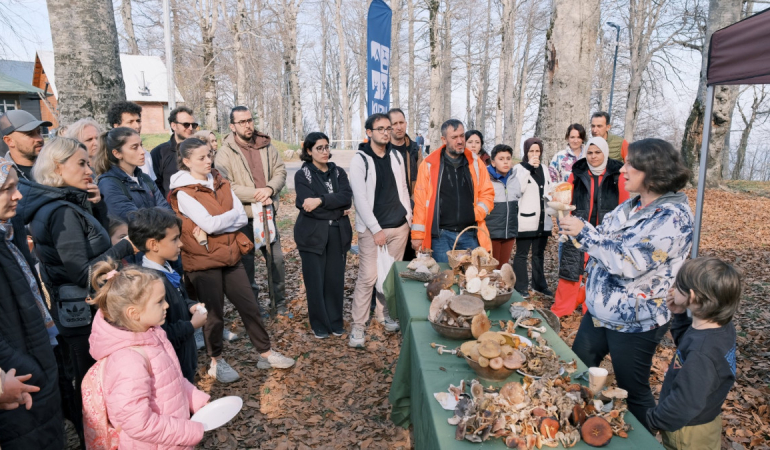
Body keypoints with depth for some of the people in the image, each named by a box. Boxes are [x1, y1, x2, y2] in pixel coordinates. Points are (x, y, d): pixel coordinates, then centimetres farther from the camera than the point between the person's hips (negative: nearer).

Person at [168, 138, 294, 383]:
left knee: (249, 306, 9)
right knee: (214, 313, 6)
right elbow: (208, 224, -23)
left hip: (230, 254, 6)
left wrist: (215, 225, -17)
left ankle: (265, 353, 23)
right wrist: (231, 214, -7)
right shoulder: (183, 193, -11)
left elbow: (242, 218, -2)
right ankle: (216, 361, 27)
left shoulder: (220, 183, 7)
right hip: (203, 260, -5)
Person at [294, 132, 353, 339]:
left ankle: (336, 322, 23)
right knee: (316, 281, 3)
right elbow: (307, 206, -14)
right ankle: (320, 324, 20)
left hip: (338, 234, 3)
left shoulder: (338, 172, 10)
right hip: (313, 235, -3)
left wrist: (320, 200, -19)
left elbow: (347, 197, -8)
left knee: (336, 279, 6)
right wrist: (337, 211, -11)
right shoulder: (302, 175, 0)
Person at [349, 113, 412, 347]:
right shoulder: (360, 160, -8)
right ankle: (358, 325, 7)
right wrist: (376, 229, -14)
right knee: (368, 277, -5)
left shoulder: (396, 156, 9)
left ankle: (384, 314, 29)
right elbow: (360, 198, -12)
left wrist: (408, 214, 9)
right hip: (372, 229, -5)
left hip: (399, 225, 5)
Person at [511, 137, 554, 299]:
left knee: (539, 254, 14)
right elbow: (518, 189, -21)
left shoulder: (543, 169, 15)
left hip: (542, 219, 6)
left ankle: (539, 285, 24)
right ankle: (521, 287, 6)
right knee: (522, 254, -1)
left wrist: (551, 212, 9)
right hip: (526, 219, -6)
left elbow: (550, 191, 21)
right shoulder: (520, 168, -4)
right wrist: (528, 168, -19)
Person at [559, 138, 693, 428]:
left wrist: (584, 231, -24)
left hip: (633, 323, -8)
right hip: (599, 311, 8)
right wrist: (573, 225, -8)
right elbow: (602, 241, 9)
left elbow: (629, 262, -29)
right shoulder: (632, 206, 5)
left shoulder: (673, 217, -20)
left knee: (635, 393, 12)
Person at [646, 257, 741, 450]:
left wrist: (652, 420, -18)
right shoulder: (723, 326, -11)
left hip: (688, 432, -8)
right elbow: (686, 341, 10)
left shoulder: (701, 353, -38)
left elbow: (685, 403, -32)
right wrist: (679, 316, -4)